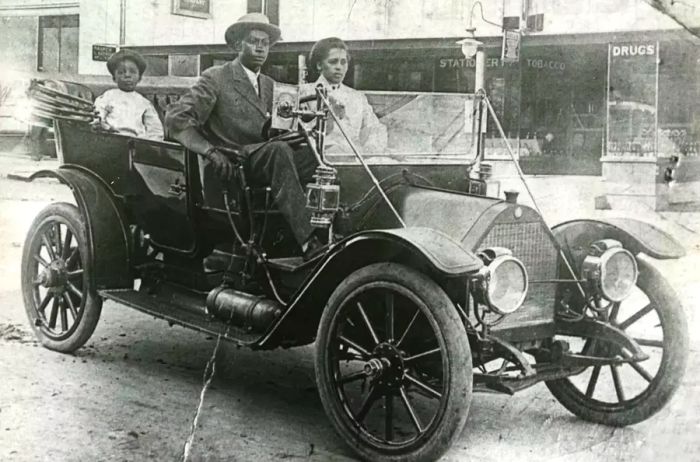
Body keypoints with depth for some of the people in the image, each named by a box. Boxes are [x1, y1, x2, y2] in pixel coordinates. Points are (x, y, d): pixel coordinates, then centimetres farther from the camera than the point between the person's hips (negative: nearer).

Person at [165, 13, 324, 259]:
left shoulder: (269, 85, 23)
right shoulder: (216, 78, 2)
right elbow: (176, 118, -8)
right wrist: (210, 151, -21)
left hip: (262, 163, 6)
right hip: (227, 167, -6)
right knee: (279, 150, -35)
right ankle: (308, 242, -41)